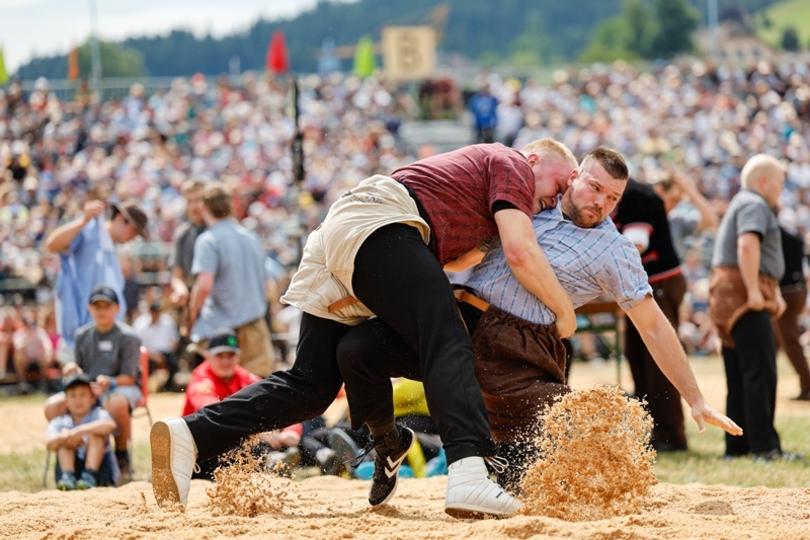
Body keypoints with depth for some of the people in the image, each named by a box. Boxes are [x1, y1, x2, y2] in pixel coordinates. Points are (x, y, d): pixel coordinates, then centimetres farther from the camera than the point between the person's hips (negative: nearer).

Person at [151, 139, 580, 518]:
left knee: (311, 384, 4)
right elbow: (520, 252, -3)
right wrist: (564, 311, 6)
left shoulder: (475, 164, 37)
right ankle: (468, 475, -42)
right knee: (447, 346, -20)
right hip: (379, 224, -9)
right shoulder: (512, 164, 10)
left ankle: (189, 435, -9)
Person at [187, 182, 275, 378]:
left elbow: (204, 285, -20)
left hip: (219, 327, -6)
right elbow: (263, 281, 20)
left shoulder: (208, 240, -10)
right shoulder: (251, 238, 12)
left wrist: (193, 312, -5)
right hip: (255, 325, 6)